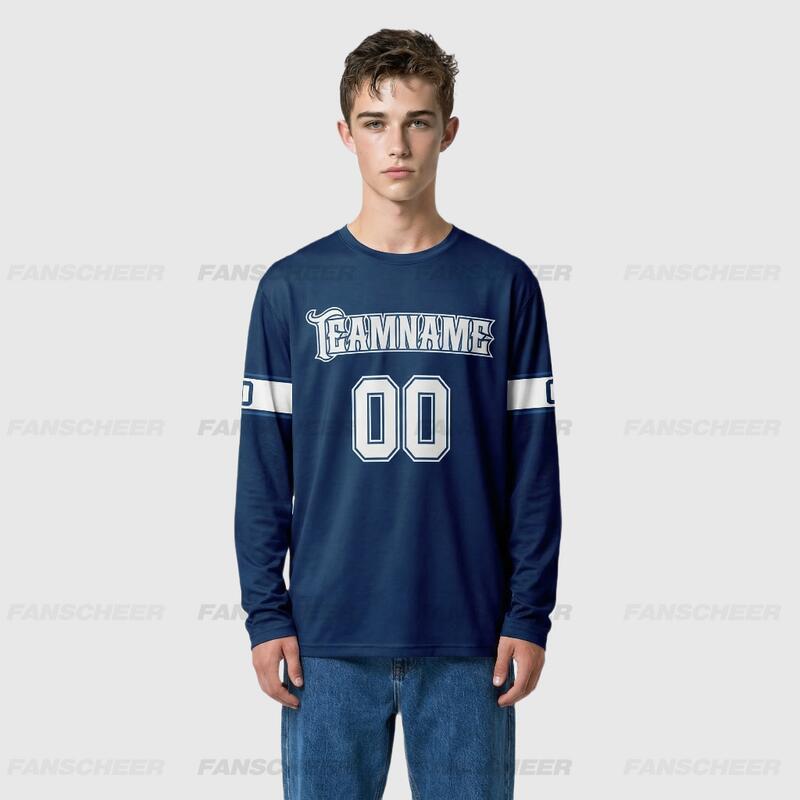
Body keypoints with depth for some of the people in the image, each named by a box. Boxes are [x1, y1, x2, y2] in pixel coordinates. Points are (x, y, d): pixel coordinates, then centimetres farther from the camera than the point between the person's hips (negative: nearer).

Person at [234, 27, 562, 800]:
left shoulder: (505, 286, 2)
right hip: (330, 639, 0)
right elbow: (263, 470, 3)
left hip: (468, 640, 0)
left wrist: (530, 616, -1)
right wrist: (266, 615, -2)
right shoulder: (291, 287, 2)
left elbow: (533, 468, 3)